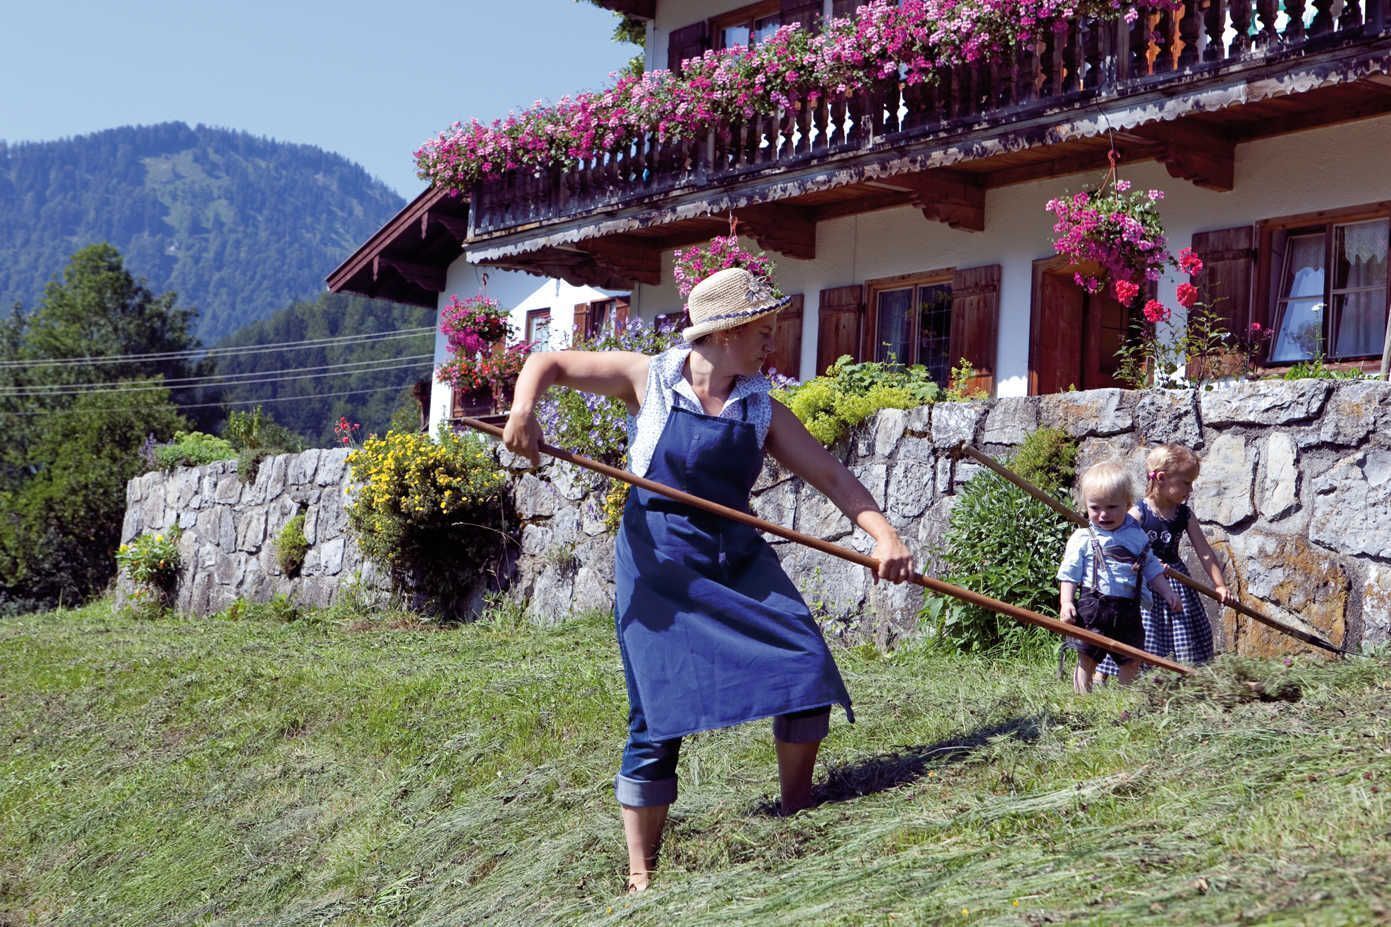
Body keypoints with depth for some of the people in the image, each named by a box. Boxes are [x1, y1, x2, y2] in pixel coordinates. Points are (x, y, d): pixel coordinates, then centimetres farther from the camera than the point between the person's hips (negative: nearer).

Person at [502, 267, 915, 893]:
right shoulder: (650, 379, -4)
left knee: (807, 664, -12)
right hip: (659, 563, -4)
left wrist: (883, 534, -14)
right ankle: (640, 875, 10)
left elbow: (830, 475, 1)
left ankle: (797, 821, 10)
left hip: (738, 557, 4)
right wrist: (523, 409, -18)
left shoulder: (761, 410, 4)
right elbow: (548, 363, 3)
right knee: (658, 716, -4)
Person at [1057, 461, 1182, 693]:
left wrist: (1166, 591, 9)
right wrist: (1066, 602, -14)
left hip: (1128, 609, 4)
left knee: (1130, 661, 8)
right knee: (1087, 659, 0)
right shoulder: (1082, 539, -3)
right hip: (1093, 608, -3)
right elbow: (1069, 574, -4)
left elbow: (1151, 567, 17)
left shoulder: (1136, 535, 9)